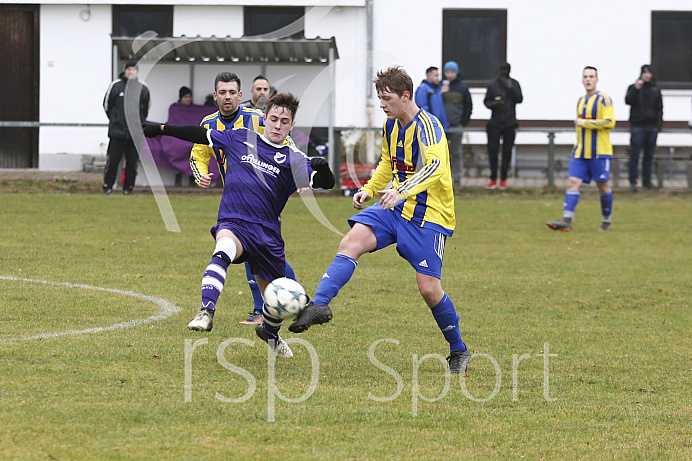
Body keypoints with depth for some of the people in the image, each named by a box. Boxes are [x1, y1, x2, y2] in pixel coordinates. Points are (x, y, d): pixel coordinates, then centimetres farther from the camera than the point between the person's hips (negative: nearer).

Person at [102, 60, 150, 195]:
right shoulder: (115, 86, 0)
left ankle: (128, 188, 12)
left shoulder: (143, 88, 6)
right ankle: (107, 186, 9)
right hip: (117, 131, -2)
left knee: (132, 161, 3)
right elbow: (107, 104, 10)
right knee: (113, 160, -1)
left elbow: (146, 109, 19)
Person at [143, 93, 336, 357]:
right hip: (233, 224, -2)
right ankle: (206, 312, -49)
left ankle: (271, 333, 44)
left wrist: (322, 170, -30)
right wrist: (161, 129, 22)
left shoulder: (292, 159, 5)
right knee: (224, 251, -38)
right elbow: (201, 136, 19)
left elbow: (324, 184, -7)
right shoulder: (240, 139, 9)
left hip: (267, 233, 2)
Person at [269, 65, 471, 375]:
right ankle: (319, 305, -29)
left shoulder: (427, 126, -18)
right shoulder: (390, 125, 8)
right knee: (353, 240, -18)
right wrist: (369, 190, 12)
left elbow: (436, 166, -37)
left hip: (429, 215, -7)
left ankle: (459, 351, 10)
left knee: (429, 288, -9)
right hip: (395, 208, 7)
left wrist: (403, 191, -50)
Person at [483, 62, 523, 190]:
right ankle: (493, 179, 6)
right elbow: (486, 101, 9)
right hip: (495, 122, 0)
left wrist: (511, 88, -15)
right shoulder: (492, 84, 7)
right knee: (493, 150, -4)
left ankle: (503, 179, 7)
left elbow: (519, 99, -3)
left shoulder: (514, 84, 8)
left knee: (507, 151, 1)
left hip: (509, 123, 0)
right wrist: (493, 104, -12)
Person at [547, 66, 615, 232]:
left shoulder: (603, 99, -7)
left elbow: (609, 122, -18)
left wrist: (584, 123, -16)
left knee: (603, 186, 3)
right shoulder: (581, 101, 16)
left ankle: (606, 222, 17)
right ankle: (566, 221, -16)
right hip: (580, 152, 6)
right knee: (573, 182, -8)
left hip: (599, 152, -6)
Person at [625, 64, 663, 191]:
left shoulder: (655, 89, 12)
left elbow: (659, 108, 15)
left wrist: (659, 123, 5)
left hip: (652, 127, 3)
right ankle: (633, 182, -3)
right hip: (637, 126, -3)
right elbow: (628, 101, -12)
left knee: (649, 155, 6)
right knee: (635, 154, -5)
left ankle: (647, 181, 13)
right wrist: (635, 89, -24)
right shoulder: (634, 87, 4)